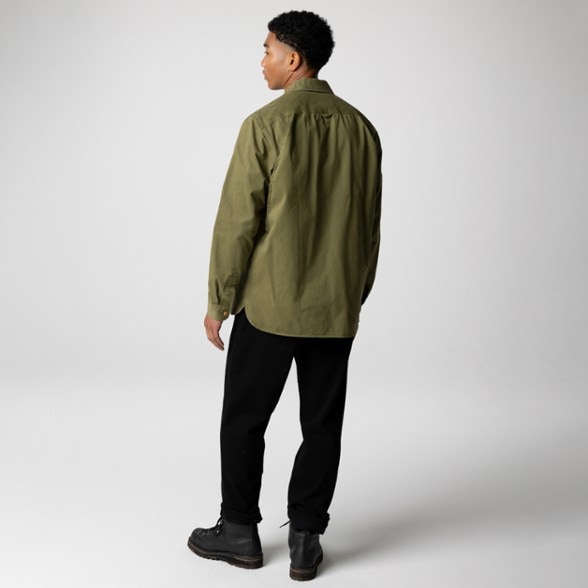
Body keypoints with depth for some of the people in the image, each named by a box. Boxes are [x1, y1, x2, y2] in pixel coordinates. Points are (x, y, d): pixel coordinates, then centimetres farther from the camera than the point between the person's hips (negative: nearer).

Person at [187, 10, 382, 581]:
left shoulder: (265, 125, -12)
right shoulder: (361, 128, 4)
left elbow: (238, 221, -11)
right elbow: (370, 224, 9)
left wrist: (219, 301, -2)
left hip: (268, 305, -4)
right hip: (337, 309, 5)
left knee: (243, 422, 11)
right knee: (322, 425, 11)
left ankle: (240, 532, 22)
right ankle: (305, 540, 19)